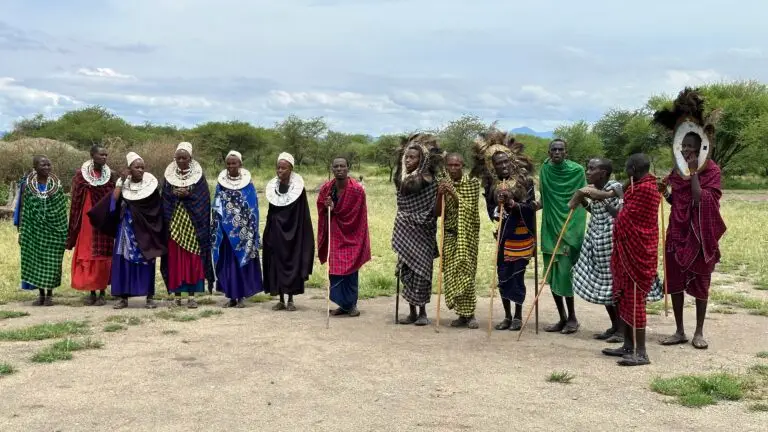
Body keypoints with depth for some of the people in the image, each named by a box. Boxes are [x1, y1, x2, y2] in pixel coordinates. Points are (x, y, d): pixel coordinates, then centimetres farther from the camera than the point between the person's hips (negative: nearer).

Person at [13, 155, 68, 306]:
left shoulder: (57, 185, -2)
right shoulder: (27, 185, -1)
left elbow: (62, 211, 0)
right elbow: (23, 210, 3)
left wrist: (64, 234, -2)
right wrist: (21, 231, 0)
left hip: (52, 230, -1)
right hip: (33, 230, 1)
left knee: (51, 261, 0)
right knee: (34, 260, 4)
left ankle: (49, 294, 11)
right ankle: (41, 294, 16)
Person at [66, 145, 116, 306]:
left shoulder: (110, 175, 2)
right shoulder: (81, 174, 1)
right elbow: (75, 200, 4)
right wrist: (75, 224, 0)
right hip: (86, 221, 0)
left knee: (103, 256, 0)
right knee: (87, 254, 3)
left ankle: (102, 292, 7)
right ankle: (91, 292, 12)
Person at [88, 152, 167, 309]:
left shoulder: (150, 183, -2)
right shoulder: (123, 183, 3)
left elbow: (157, 207, -3)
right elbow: (114, 200, -13)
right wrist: (122, 181, -13)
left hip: (144, 229, -2)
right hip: (126, 228, 2)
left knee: (146, 261, -2)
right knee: (124, 260, -1)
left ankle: (150, 297, 3)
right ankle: (123, 297, 5)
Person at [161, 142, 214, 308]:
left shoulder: (199, 174, 2)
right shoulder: (169, 174, 7)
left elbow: (204, 198, -2)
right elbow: (165, 197, 5)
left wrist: (188, 194, -17)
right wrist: (175, 194, -14)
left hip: (193, 222, -1)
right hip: (174, 222, 2)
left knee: (193, 258, -3)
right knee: (175, 257, 1)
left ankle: (192, 295, 0)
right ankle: (177, 294, 8)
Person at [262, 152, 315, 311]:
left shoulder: (298, 187, -6)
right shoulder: (273, 187, 5)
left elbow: (303, 215, -6)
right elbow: (270, 214, 11)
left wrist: (302, 235, -11)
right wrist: (268, 233, 7)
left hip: (293, 232, -4)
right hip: (276, 233, 4)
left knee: (293, 263, 1)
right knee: (277, 263, 4)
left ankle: (291, 299, 10)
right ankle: (281, 300, 12)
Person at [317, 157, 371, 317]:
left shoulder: (357, 190, -14)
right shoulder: (326, 188, -1)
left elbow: (356, 215, -11)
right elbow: (321, 211, 10)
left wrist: (333, 209, -15)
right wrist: (328, 208, -13)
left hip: (351, 236, -4)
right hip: (334, 236, 4)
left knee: (350, 270, -1)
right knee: (335, 270, 4)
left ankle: (351, 304, 11)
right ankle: (343, 304, 15)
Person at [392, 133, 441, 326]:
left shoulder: (429, 181, -8)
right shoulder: (400, 179, 6)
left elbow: (435, 211, -7)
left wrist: (441, 193, -17)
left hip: (422, 232, -4)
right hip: (404, 231, 4)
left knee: (420, 269, -1)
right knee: (406, 270, 5)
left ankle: (422, 312, 11)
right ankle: (412, 311, 14)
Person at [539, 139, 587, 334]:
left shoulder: (577, 170, -5)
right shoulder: (545, 170, 6)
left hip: (569, 228, -4)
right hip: (550, 228, 5)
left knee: (565, 273, -8)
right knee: (552, 275, 6)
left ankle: (572, 317, 8)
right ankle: (562, 318, 17)